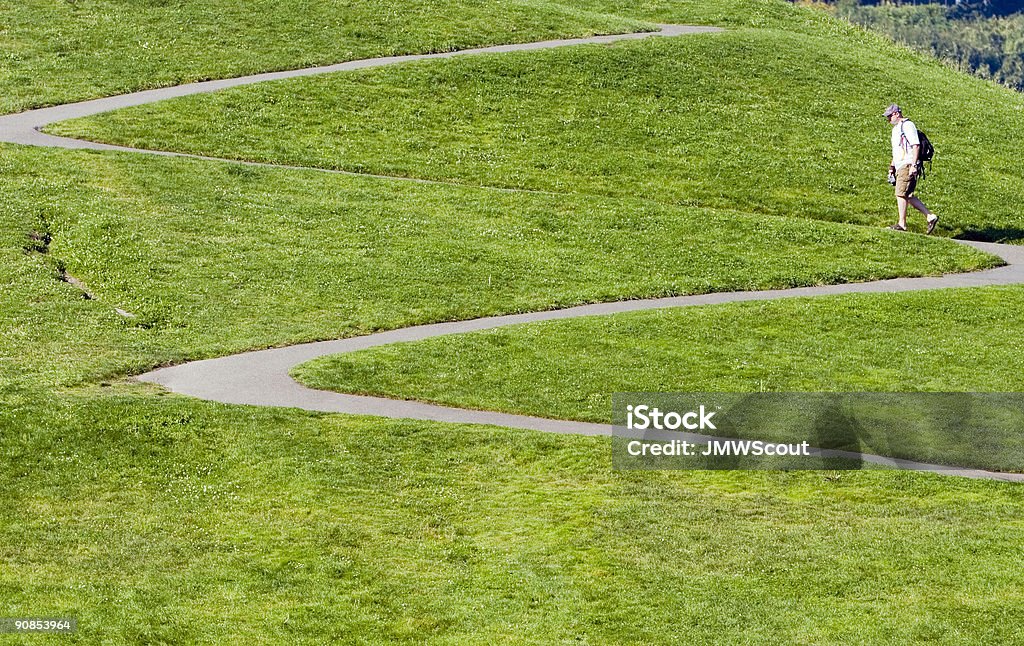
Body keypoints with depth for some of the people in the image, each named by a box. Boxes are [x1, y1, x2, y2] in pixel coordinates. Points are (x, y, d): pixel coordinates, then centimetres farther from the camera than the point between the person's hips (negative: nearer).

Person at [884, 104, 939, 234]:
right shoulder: (896, 128, 22)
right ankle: (930, 216, 8)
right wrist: (892, 167, 26)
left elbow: (916, 145, -17)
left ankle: (902, 224, -8)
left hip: (907, 166, -10)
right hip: (900, 167, 10)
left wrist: (913, 165, -22)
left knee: (901, 194, -11)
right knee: (908, 196, 5)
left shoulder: (907, 125, -9)